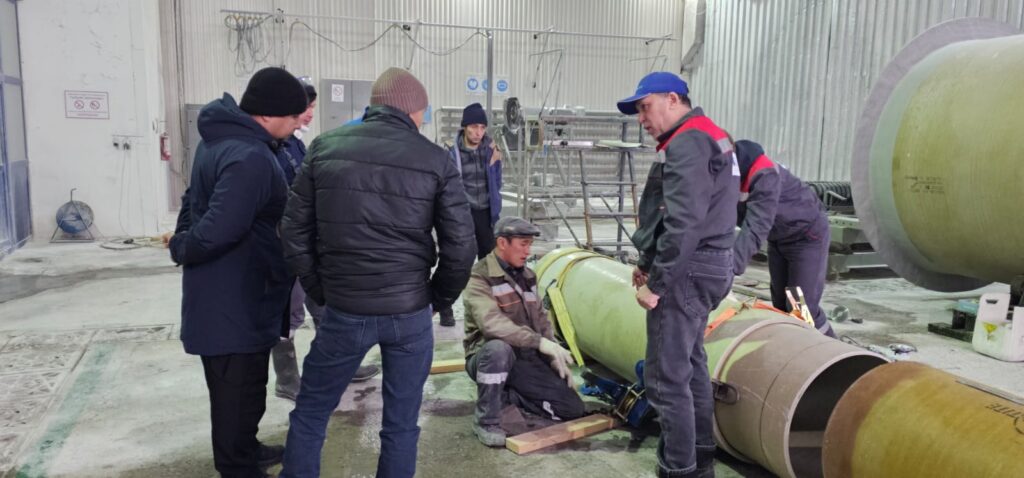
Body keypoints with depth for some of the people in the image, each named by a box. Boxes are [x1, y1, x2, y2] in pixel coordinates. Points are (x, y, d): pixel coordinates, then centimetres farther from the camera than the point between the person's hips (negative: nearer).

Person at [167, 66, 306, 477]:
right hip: (237, 301, -10)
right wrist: (181, 249, -14)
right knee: (240, 391, 7)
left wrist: (182, 241, 13)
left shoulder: (221, 139, 8)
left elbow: (195, 199, 18)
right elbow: (219, 231, -32)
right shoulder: (251, 158, -27)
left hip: (223, 296, 10)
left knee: (235, 388, 25)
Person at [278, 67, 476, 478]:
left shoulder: (325, 147, 1)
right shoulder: (434, 159, -3)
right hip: (410, 312, 0)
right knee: (401, 423, 13)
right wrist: (438, 299, 10)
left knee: (309, 413, 18)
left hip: (344, 311, 1)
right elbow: (461, 245, -5)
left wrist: (321, 292, 11)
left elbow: (295, 231, 2)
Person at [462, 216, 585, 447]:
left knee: (573, 408, -4)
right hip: (490, 357, -6)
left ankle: (508, 395, 13)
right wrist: (539, 342, -38)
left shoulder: (526, 275, 8)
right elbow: (491, 323, -32)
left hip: (527, 358, 6)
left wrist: (555, 357, 3)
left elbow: (541, 320, 15)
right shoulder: (479, 278, -16)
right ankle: (486, 421, -20)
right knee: (499, 348, -42)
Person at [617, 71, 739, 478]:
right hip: (703, 267, 11)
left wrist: (656, 283, -19)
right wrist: (650, 263, 15)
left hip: (686, 273, -11)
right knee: (691, 365, 19)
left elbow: (683, 225, -25)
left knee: (666, 376, -5)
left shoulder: (687, 144, -16)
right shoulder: (705, 139, 17)